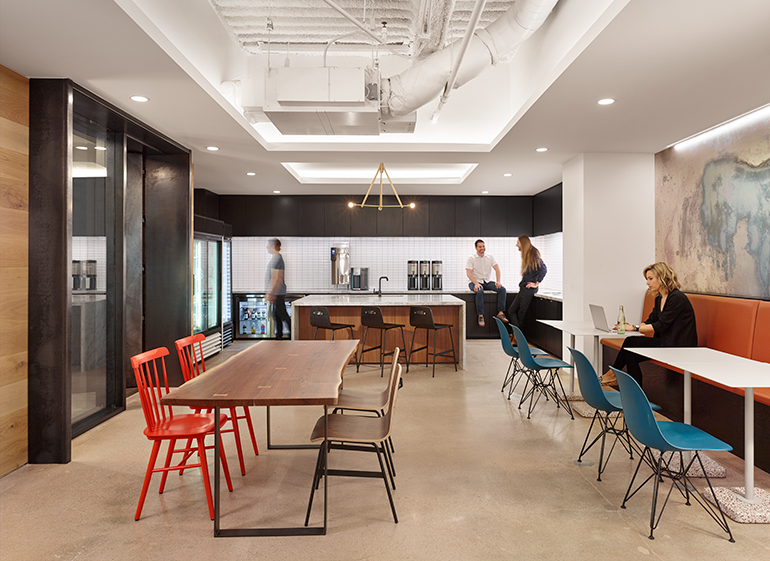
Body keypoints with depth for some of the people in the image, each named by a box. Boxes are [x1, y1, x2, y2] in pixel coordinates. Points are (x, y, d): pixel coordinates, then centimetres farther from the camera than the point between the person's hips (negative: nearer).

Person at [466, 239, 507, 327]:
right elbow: (468, 273, -13)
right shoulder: (471, 259, -3)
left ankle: (500, 313, -19)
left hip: (487, 282, 4)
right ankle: (480, 315, -31)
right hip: (475, 282, -4)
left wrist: (498, 281, -14)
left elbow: (497, 269, 3)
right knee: (480, 291, -38)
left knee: (502, 289, -20)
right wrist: (476, 283, -28)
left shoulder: (490, 257, 9)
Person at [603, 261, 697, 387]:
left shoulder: (677, 298, -16)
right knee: (630, 354, -10)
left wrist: (635, 328, -18)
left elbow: (661, 325, -20)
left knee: (631, 343, -17)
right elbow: (650, 321, 11)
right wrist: (629, 327, -6)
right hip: (665, 342, 8)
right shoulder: (659, 299, 12)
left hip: (679, 347, -8)